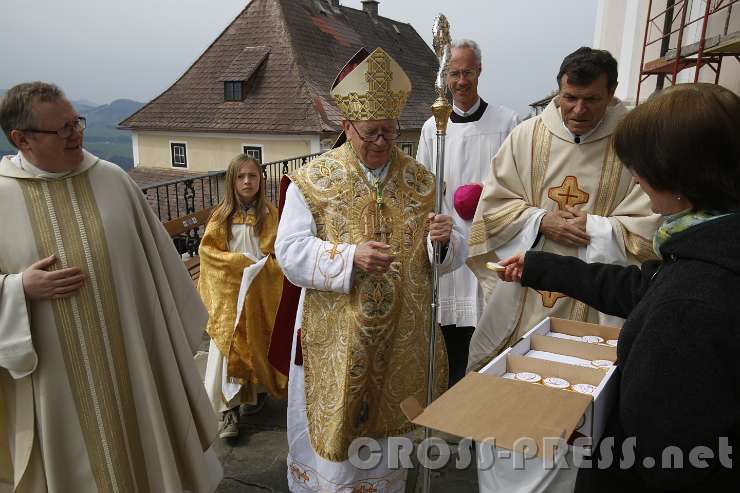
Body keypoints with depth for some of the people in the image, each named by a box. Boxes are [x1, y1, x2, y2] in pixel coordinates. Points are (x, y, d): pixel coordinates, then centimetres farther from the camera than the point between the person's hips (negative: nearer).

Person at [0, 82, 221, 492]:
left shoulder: (112, 179, -2)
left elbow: (157, 255, 5)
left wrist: (173, 328, 9)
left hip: (131, 353, 1)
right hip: (55, 371, -1)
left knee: (142, 446, 17)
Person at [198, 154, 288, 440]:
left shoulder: (270, 214, 0)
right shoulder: (222, 216, 2)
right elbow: (207, 249, -2)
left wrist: (262, 267, -19)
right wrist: (240, 262, -14)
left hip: (262, 292, 0)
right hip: (230, 291, 0)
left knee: (260, 344, 9)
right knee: (228, 349, -6)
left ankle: (258, 390, 31)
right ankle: (230, 410, 0)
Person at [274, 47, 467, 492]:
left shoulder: (420, 180, 2)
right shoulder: (314, 179, -7)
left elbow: (450, 255, 4)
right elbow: (290, 251, -11)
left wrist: (445, 237, -19)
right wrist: (350, 257, -26)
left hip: (402, 333, 3)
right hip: (336, 334, -3)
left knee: (389, 425, 19)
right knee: (335, 429, 10)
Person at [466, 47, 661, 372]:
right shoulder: (527, 135, 0)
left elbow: (648, 228, -7)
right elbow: (493, 205, 0)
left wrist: (592, 228, -17)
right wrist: (541, 221, -13)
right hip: (521, 298, 2)